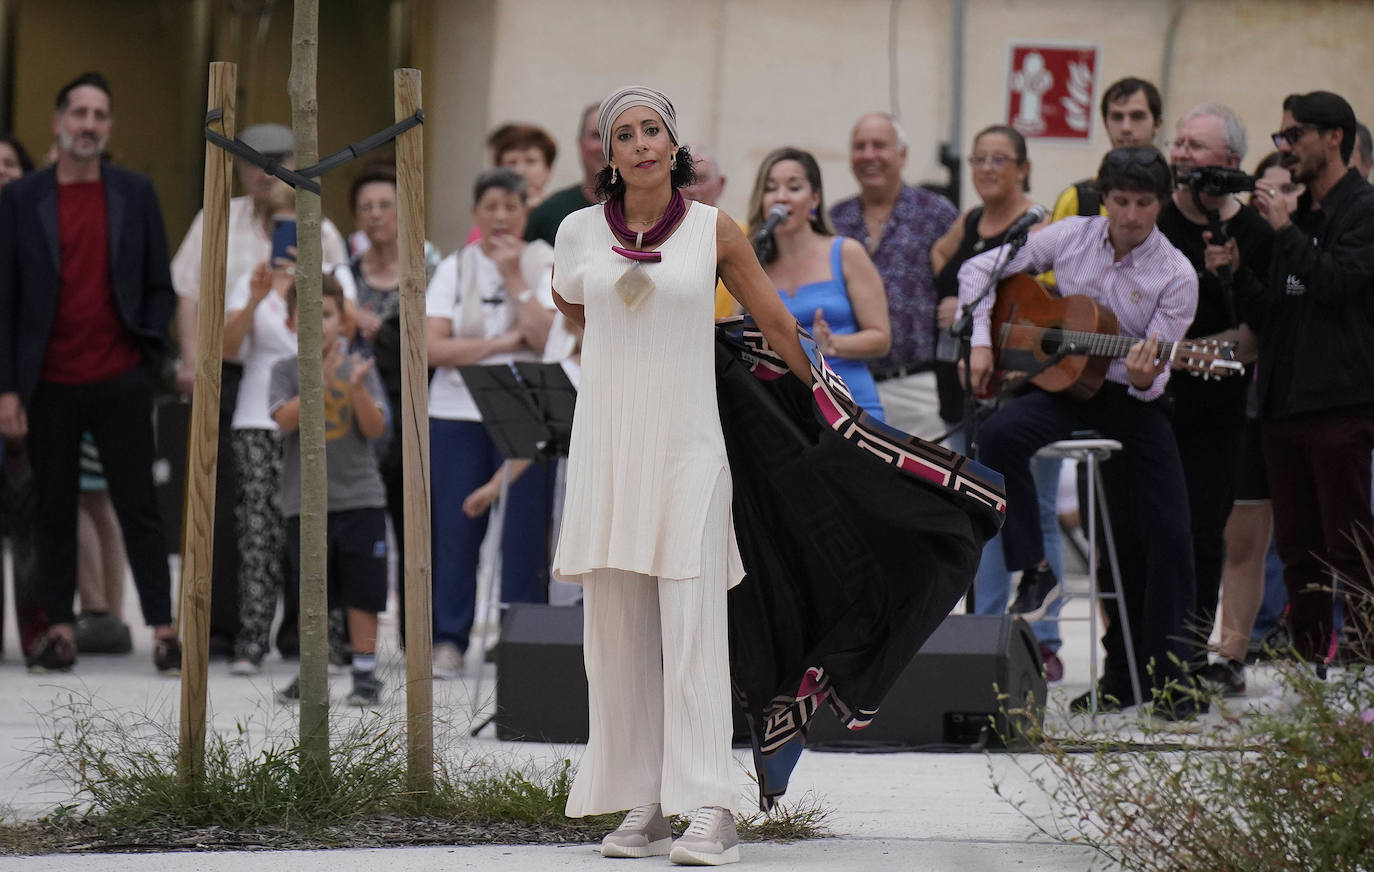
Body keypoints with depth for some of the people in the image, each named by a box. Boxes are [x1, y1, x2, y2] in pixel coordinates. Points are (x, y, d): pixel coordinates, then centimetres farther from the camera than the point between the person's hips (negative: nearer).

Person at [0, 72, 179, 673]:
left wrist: (149, 353, -5)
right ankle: (59, 632, 11)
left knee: (139, 509, 0)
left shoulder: (135, 194, 5)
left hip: (119, 381, 0)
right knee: (54, 513, 6)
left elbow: (159, 286, 9)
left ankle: (163, 631, 2)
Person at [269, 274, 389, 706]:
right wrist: (321, 382, -26)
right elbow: (285, 419, -15)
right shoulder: (287, 371, 1)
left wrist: (357, 389, -22)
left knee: (362, 589, 0)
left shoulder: (358, 367, 2)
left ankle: (365, 671, 7)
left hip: (359, 496, 0)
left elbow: (376, 428, -5)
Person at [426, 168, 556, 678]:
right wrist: (503, 343, -9)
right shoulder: (454, 270, 9)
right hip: (458, 414, 1)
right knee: (455, 528, -2)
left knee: (524, 531, -5)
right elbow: (433, 348, -3)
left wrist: (514, 278, -10)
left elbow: (547, 338, -11)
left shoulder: (547, 267, 5)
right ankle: (448, 641, 1)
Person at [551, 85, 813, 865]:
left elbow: (776, 319, 10)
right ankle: (644, 807, 7)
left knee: (693, 626, -11)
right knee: (618, 631, 2)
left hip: (687, 447, -3)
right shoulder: (582, 232, 3)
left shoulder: (715, 231, -1)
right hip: (607, 442, 3)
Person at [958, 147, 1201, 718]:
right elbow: (979, 269, 6)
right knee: (999, 435, -32)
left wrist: (1145, 378, -35)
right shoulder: (1070, 238, -3)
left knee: (1169, 537, -6)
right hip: (1063, 388, 1)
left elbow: (1158, 370, -11)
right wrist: (981, 342, -5)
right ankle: (1032, 569, -21)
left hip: (1133, 400, -1)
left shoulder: (1176, 276, -8)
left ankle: (1165, 676, 5)